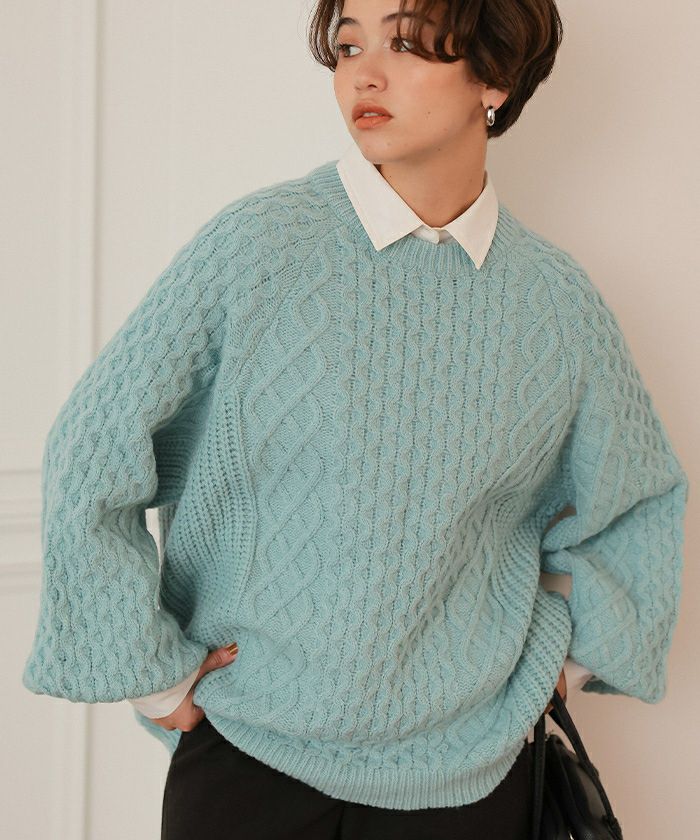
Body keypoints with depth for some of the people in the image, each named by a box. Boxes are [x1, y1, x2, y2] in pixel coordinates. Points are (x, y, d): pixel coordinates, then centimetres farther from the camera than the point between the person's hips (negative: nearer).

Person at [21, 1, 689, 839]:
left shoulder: (558, 300, -1)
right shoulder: (256, 245, -10)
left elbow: (641, 504, 15)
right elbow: (90, 459, -8)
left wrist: (573, 654, 7)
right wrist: (153, 671, -5)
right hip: (250, 750, -2)